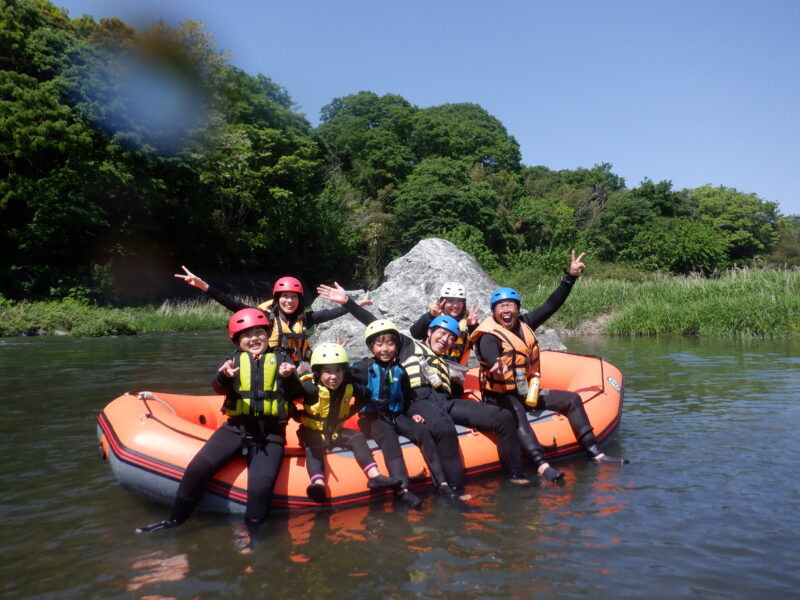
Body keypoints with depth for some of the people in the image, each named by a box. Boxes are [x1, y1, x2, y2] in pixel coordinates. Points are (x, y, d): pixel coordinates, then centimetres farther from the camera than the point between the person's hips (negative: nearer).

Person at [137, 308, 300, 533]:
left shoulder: (281, 359, 9)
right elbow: (220, 388, -5)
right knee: (199, 467, -14)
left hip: (270, 433, -2)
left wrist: (288, 378, -25)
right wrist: (224, 377, -29)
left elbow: (295, 393, -3)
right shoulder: (235, 360, 12)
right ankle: (174, 520, 6)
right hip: (236, 428, 2)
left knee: (261, 486, -22)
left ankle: (253, 532, 1)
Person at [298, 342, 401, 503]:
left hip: (336, 431, 5)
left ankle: (374, 475, -24)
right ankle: (317, 482, -56)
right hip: (313, 431, -5)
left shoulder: (349, 387, -4)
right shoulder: (312, 388, -21)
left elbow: (366, 394, 16)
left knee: (357, 437, -13)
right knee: (314, 447, -33)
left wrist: (351, 411, 12)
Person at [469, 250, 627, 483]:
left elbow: (551, 305, 7)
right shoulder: (488, 336, -16)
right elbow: (491, 358, -38)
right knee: (515, 416, -38)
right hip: (500, 396, -8)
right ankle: (541, 465, -52)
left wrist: (571, 276, 4)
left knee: (572, 400, 1)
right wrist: (497, 366, -62)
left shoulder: (524, 324, 5)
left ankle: (594, 452, 2)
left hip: (527, 391, 8)